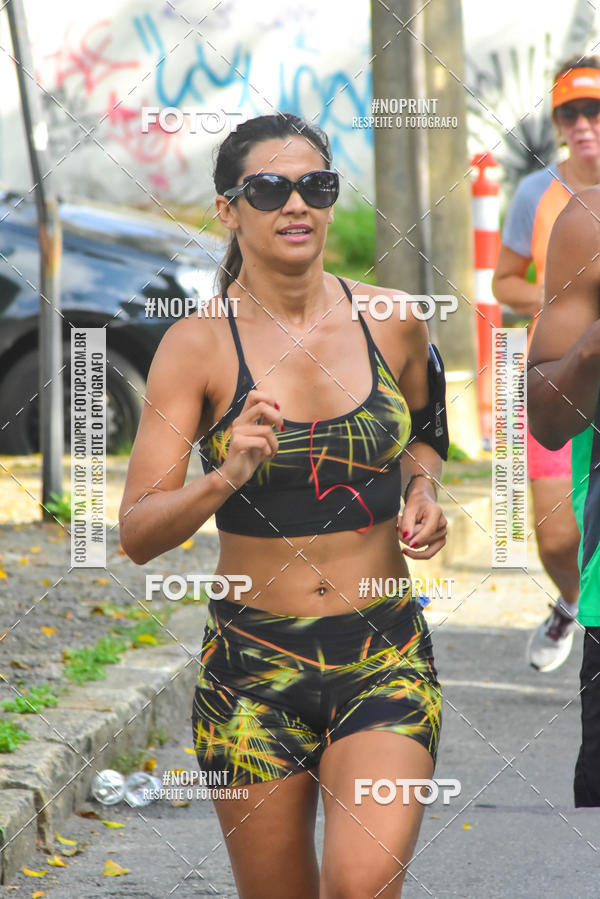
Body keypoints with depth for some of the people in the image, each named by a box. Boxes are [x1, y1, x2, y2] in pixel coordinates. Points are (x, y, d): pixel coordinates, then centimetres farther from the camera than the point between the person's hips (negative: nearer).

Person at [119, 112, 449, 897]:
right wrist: (224, 478, -30)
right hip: (253, 666, -1)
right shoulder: (199, 345, -6)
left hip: (387, 660, 1)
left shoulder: (392, 323, 1)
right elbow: (138, 532, -11)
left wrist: (423, 493, 1)